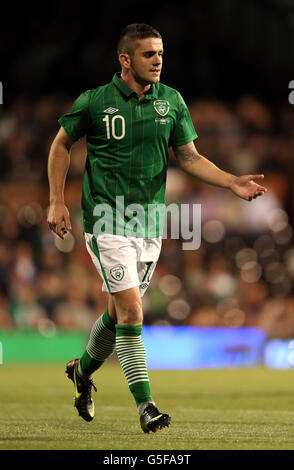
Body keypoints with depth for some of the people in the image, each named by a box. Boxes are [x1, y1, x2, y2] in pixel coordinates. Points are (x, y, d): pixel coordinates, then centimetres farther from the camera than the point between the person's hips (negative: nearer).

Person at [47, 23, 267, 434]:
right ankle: (145, 406, -11)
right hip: (107, 223, -5)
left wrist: (233, 182, -8)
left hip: (149, 223, 5)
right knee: (131, 311, -14)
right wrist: (57, 201, 0)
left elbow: (189, 156, 7)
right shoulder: (94, 102, -7)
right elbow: (61, 144, 7)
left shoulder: (171, 101, 3)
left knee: (119, 312, 15)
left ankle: (83, 371, 41)